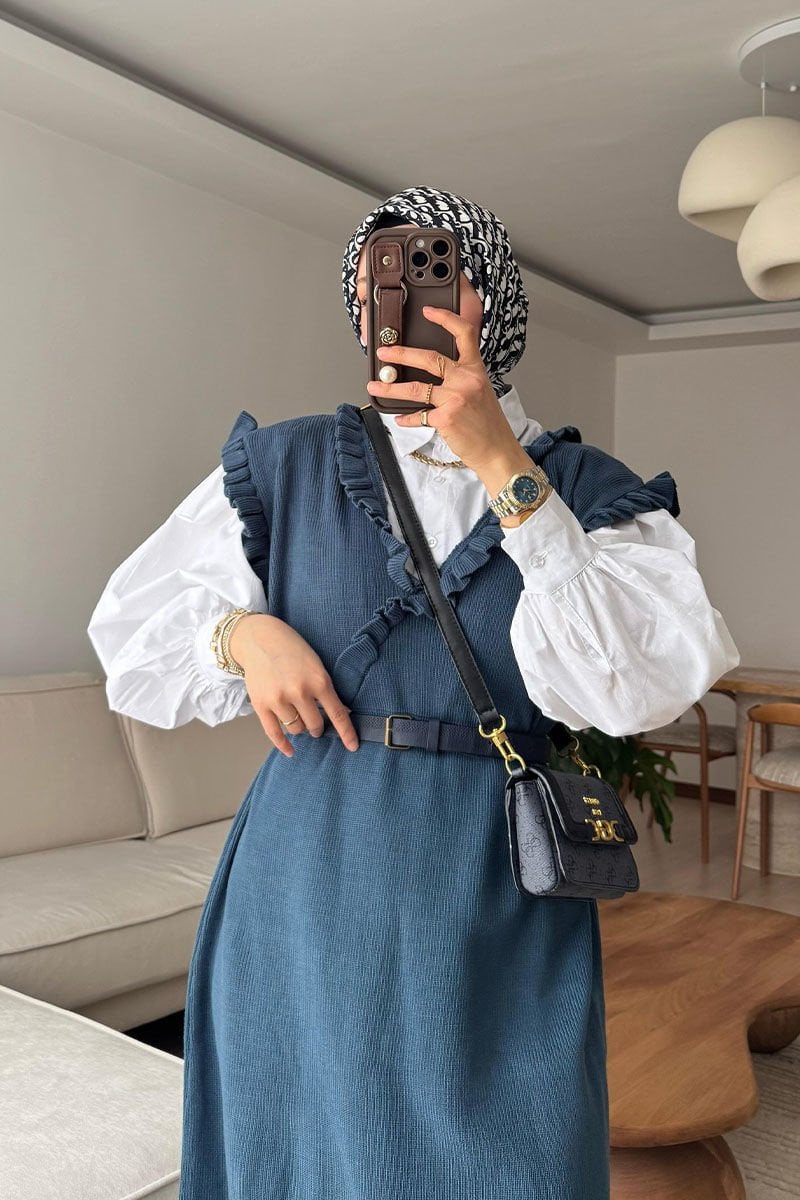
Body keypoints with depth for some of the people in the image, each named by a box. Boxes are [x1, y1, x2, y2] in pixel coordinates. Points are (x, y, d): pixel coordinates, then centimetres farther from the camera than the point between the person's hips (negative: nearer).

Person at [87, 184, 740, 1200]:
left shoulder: (590, 491, -1)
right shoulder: (288, 464, 3)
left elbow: (637, 686, -18)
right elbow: (134, 620, 9)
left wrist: (502, 465, -20)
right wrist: (242, 633, -13)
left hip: (493, 899, -1)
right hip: (311, 875, 2)